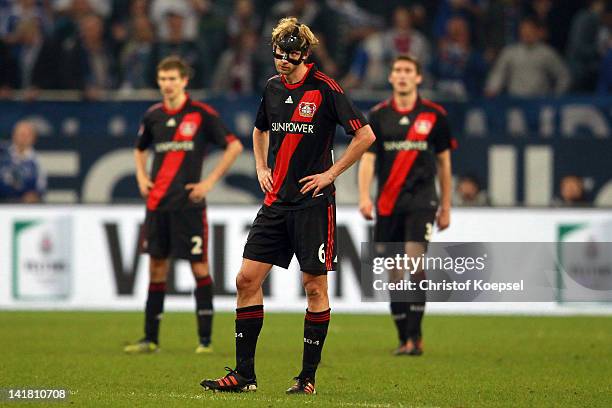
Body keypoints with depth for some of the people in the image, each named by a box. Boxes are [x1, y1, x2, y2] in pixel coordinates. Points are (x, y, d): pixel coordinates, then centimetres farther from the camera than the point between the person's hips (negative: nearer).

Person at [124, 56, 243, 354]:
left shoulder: (202, 114, -5)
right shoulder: (153, 116, 9)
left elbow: (234, 146, -3)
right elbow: (140, 149, 27)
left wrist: (210, 181, -7)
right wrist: (141, 177, 10)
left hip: (189, 203, -4)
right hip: (157, 203, 5)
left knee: (199, 267, -2)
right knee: (157, 267, 6)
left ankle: (205, 339, 3)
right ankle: (151, 339, 10)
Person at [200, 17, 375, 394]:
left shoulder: (325, 89, -9)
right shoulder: (273, 88, 10)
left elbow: (365, 135, -11)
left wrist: (330, 173, -10)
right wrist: (262, 168, 14)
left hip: (313, 203, -6)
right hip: (276, 201, 6)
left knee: (315, 285, -1)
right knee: (247, 278, 0)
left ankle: (308, 377, 7)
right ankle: (244, 374, 5)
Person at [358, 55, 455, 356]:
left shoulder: (433, 115, 4)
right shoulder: (379, 115, 6)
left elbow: (443, 162, 12)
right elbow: (367, 158, 2)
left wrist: (446, 207, 12)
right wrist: (364, 197, -14)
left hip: (421, 199, -2)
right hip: (388, 204, 2)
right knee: (395, 274, 4)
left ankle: (415, 336, -18)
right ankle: (404, 338, 15)